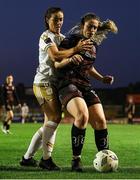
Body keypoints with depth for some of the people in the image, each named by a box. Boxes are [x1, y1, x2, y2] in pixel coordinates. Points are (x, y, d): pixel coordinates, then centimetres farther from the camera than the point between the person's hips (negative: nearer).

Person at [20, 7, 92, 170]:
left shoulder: (62, 38, 18)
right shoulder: (46, 37, -9)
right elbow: (55, 56, -26)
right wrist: (76, 49, -30)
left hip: (54, 84, 9)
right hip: (44, 82, -9)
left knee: (49, 124, 7)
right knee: (55, 117, -18)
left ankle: (27, 158, 13)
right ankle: (46, 159, -16)